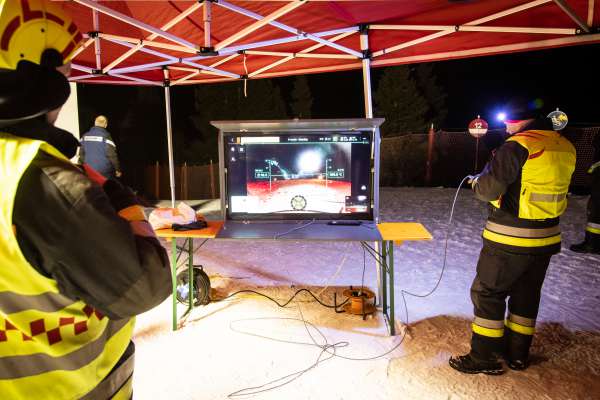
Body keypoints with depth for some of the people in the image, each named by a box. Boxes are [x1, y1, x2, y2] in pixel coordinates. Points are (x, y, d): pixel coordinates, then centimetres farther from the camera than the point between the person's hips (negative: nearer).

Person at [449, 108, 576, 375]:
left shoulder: (518, 146, -18)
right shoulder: (565, 147, 7)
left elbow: (489, 189, -22)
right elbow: (544, 185, 15)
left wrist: (477, 183, 0)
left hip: (510, 239, -8)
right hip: (547, 237, 8)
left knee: (487, 293, 5)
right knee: (526, 294, 19)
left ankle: (485, 357, 13)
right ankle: (517, 353, 32)